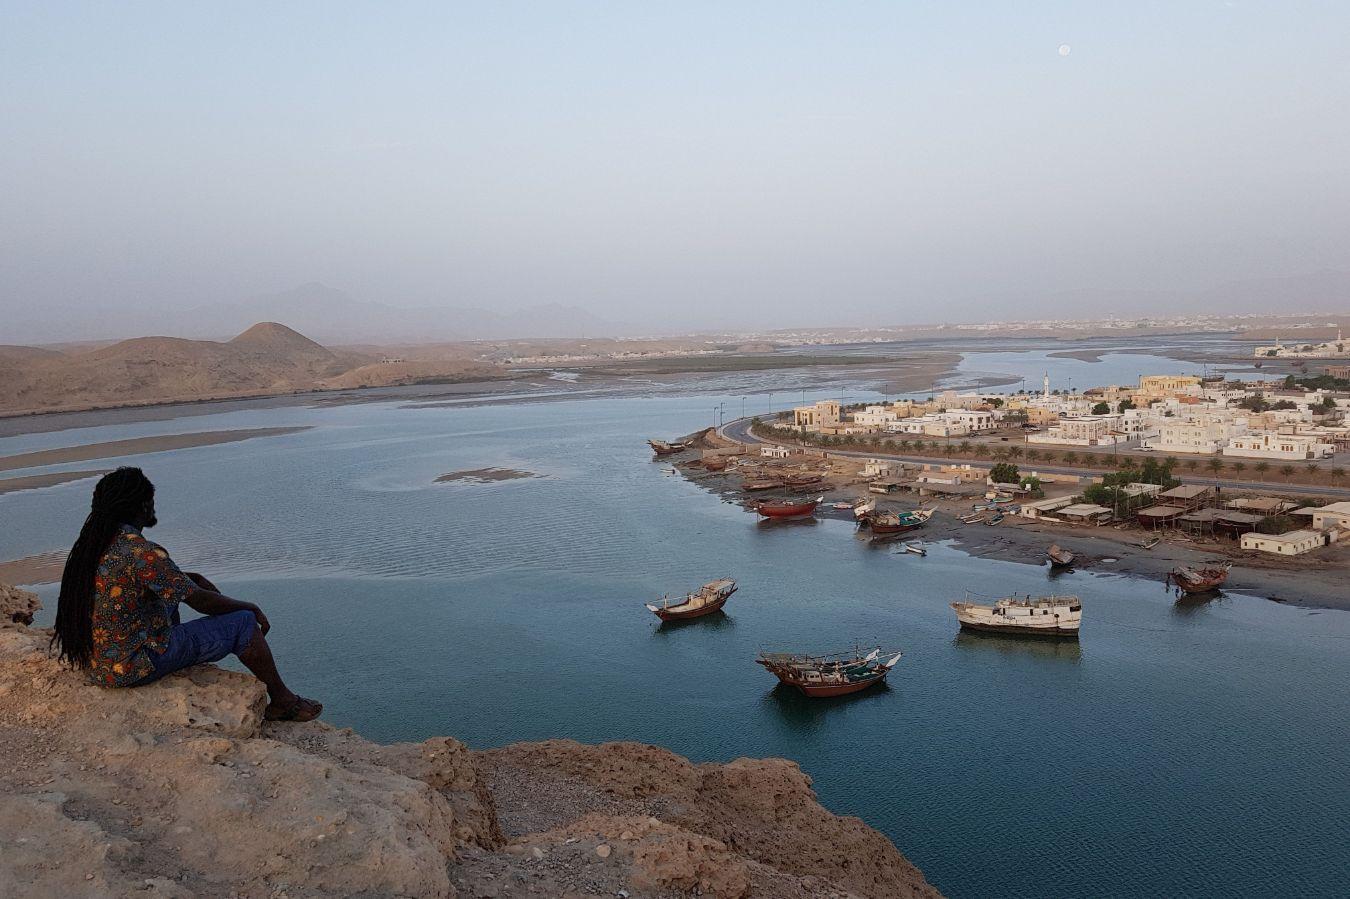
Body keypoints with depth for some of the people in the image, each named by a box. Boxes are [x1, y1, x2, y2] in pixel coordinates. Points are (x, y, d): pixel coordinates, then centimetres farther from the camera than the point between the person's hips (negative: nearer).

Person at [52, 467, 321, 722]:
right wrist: (251, 607, -2)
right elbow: (201, 601, -18)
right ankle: (282, 701, 14)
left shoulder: (92, 542, 2)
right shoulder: (143, 552, -25)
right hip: (134, 667, -9)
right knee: (243, 622, -4)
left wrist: (195, 580, 18)